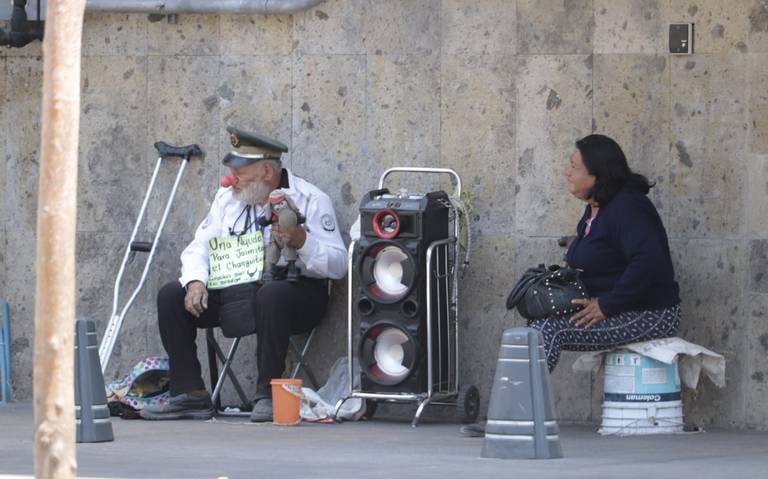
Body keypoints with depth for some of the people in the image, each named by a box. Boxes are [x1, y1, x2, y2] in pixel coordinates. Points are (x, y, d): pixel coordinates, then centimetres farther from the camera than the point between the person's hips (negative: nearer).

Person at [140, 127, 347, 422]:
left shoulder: (310, 200, -4)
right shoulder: (228, 197, 14)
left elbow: (338, 265, -11)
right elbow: (200, 246, 10)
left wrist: (301, 241, -28)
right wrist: (196, 281, -11)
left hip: (292, 288, -6)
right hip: (234, 292, 6)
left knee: (271, 295, -40)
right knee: (170, 296, -10)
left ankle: (267, 395, -31)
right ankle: (190, 395, -10)